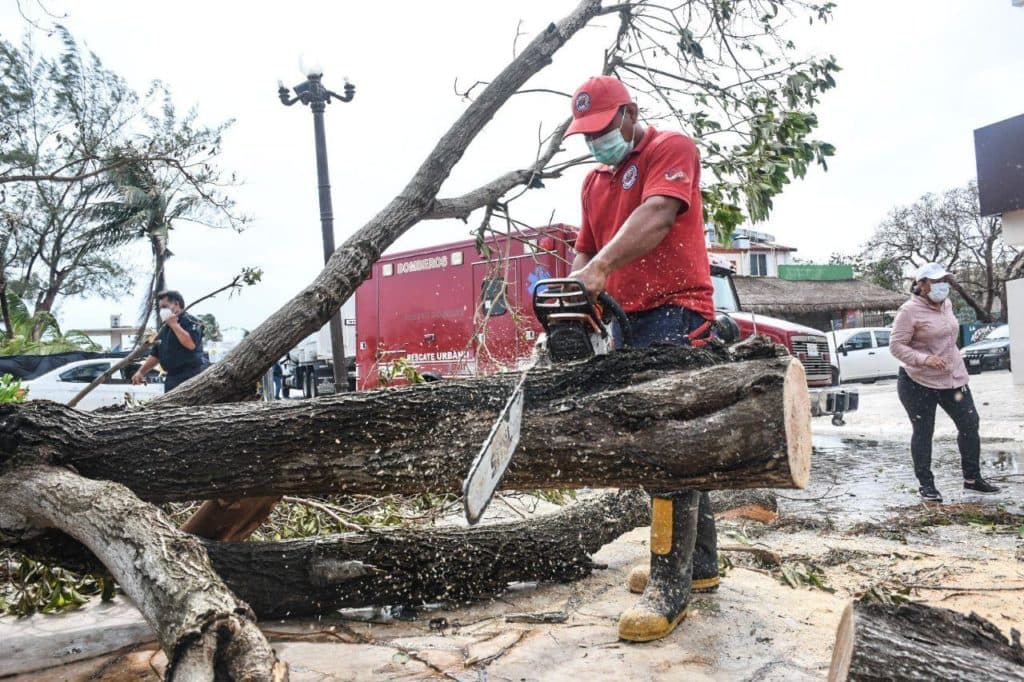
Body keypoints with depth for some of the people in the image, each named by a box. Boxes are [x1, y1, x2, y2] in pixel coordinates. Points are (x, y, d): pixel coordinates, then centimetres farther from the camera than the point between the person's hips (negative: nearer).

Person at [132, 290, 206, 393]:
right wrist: (141, 372, 13)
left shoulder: (190, 322, -3)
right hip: (172, 378, 8)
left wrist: (174, 324, -13)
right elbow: (155, 355, 24)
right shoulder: (164, 329, 20)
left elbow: (191, 344, -22)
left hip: (191, 377, -8)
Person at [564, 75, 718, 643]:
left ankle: (670, 585, -11)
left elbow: (656, 215, -19)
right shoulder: (594, 182, 22)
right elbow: (584, 251, 19)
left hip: (675, 311, -8)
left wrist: (600, 268, -30)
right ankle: (700, 564, 22)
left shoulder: (672, 149, -1)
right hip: (627, 322, 8)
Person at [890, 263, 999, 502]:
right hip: (918, 383, -7)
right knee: (923, 432, 1)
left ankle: (972, 478, 26)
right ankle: (926, 484, 13)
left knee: (970, 424, 10)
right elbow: (896, 346, -18)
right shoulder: (910, 311, -15)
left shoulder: (946, 304, 8)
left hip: (953, 377, 7)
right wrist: (925, 359, -30)